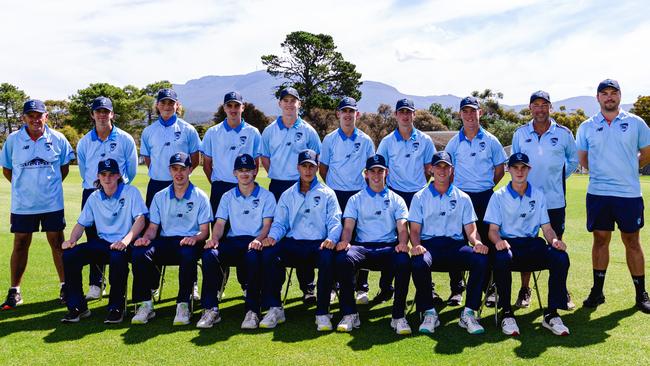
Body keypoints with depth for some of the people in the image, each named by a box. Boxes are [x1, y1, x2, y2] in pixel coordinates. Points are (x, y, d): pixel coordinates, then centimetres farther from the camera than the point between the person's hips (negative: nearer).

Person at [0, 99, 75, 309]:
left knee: (57, 243, 5)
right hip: (22, 204, 0)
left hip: (52, 203, 0)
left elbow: (64, 166, 11)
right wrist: (22, 186, 3)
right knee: (20, 245, 6)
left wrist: (52, 184, 5)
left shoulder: (57, 139, 0)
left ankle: (65, 286, 15)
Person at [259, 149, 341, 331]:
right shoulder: (287, 195, 21)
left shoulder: (327, 194, 13)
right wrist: (272, 237, -11)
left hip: (319, 244, -2)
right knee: (268, 253, -28)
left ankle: (322, 312, -25)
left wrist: (331, 239, -20)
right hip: (292, 243, 2)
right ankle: (275, 309, -19)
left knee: (328, 258, -36)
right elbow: (279, 222, 13)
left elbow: (335, 221, 2)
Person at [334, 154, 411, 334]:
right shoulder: (355, 200, 20)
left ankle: (398, 316, -23)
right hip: (362, 246, 0)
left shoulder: (396, 200, 19)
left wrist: (402, 243, -18)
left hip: (389, 247, 0)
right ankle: (349, 314, -24)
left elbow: (402, 228, 6)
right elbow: (348, 226, 7)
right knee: (343, 258, -34)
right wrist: (344, 241, -16)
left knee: (403, 262, -35)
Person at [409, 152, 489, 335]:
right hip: (429, 244, -1)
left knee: (481, 259, -30)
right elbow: (415, 229, 6)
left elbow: (471, 229, 12)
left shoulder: (462, 198, 18)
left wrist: (477, 242, -12)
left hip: (455, 244, 2)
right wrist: (416, 244, -17)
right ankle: (429, 313, -19)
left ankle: (469, 313, -20)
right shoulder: (420, 197, 14)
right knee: (419, 262, -37)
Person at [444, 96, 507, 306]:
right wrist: (455, 188, 3)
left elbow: (500, 169, 11)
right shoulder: (454, 142, 6)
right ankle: (456, 289, 8)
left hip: (485, 197, 0)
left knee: (486, 242, 4)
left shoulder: (491, 141, 5)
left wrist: (486, 186, 7)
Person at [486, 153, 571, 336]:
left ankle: (551, 314, -19)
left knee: (561, 257, -28)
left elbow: (546, 227, 12)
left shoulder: (538, 195, 16)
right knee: (502, 258, -39)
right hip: (508, 244, -2)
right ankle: (507, 313, -24)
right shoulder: (499, 196, 9)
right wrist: (498, 240, -23)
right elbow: (493, 229, 1)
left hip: (533, 244, 3)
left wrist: (554, 240, -11)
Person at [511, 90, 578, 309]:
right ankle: (525, 290, 15)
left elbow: (573, 159, 13)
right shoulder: (520, 133, 4)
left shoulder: (563, 133, 0)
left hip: (555, 199, -1)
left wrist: (559, 177, 6)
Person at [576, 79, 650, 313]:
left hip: (629, 193, -1)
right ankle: (597, 291, 17)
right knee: (600, 241, 8)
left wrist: (627, 170, 6)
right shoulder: (586, 127, 6)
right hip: (597, 193, 1)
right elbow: (582, 159, 14)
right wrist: (603, 172, 7)